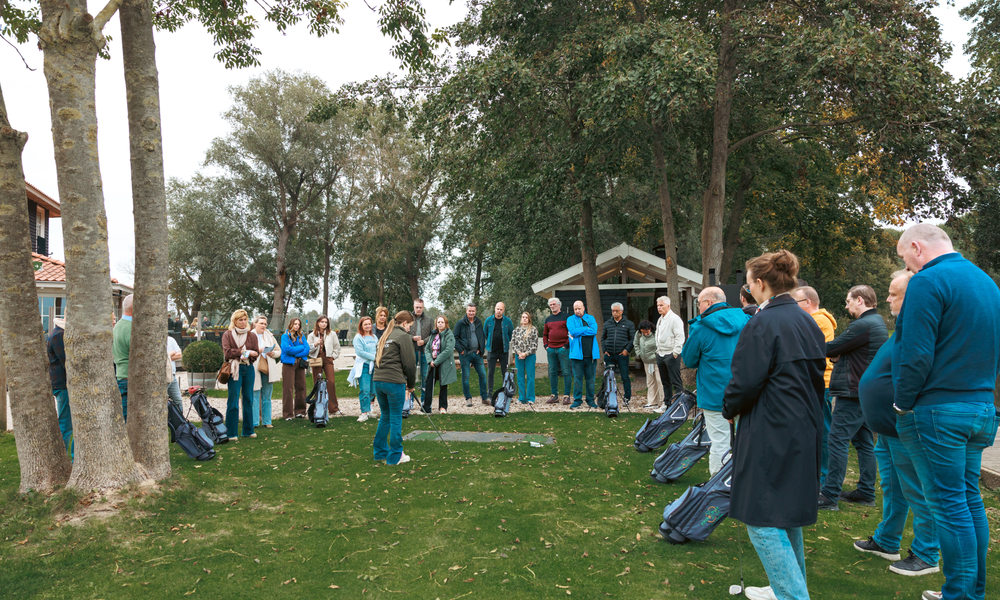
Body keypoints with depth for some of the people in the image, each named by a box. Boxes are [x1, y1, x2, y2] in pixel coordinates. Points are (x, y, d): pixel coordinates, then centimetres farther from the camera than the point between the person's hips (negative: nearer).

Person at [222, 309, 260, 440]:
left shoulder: (251, 336, 13)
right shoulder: (227, 335, 4)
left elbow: (256, 353, 7)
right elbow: (227, 352, -8)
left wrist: (247, 355, -12)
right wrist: (243, 352, -10)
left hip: (248, 369, 4)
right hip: (234, 369, -4)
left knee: (248, 400, 7)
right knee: (233, 402, -4)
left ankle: (248, 430, 16)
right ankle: (230, 433, 2)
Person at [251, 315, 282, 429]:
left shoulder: (270, 336, 15)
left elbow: (279, 350, 16)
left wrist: (273, 353, -4)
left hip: (268, 368, 4)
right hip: (254, 369, -4)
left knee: (267, 397, 8)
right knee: (255, 396, -4)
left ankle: (267, 421, 14)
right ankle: (254, 422, 3)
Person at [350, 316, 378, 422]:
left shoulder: (374, 337, 16)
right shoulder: (358, 337, -4)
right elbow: (360, 352, -14)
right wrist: (374, 357, -15)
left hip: (374, 366, 6)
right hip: (364, 366, -6)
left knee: (372, 390, 7)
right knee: (364, 390, -9)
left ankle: (368, 411, 20)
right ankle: (364, 413, -4)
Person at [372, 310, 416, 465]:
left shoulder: (385, 336, 19)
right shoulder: (404, 336, -5)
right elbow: (409, 363, -8)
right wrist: (410, 384, 6)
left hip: (378, 380, 7)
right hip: (394, 382, -7)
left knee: (385, 416, 19)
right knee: (396, 419, 2)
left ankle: (380, 452, 26)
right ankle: (395, 456, 9)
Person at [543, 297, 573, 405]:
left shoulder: (566, 317, 1)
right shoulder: (548, 319, 16)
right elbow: (545, 334, 22)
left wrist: (567, 345, -10)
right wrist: (545, 345, 8)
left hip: (563, 348, -5)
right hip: (551, 349, 5)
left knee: (565, 372, -4)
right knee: (552, 372, 7)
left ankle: (566, 396, 1)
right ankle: (554, 396, 13)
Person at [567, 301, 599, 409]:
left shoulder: (591, 318, 12)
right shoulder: (570, 319, 7)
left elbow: (594, 330, -6)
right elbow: (573, 331, -12)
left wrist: (579, 331, -8)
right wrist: (587, 329, -6)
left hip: (591, 354, 2)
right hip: (577, 354, -2)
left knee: (590, 378, 6)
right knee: (577, 378, -1)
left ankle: (590, 400, 16)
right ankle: (577, 400, 7)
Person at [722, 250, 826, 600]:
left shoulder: (761, 325, -16)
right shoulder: (808, 324, 11)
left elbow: (746, 383, -18)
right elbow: (817, 376, 17)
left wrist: (729, 409, 1)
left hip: (770, 436, -10)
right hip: (805, 433, 10)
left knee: (763, 521, -3)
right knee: (787, 516, 21)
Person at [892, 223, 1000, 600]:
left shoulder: (928, 282, -15)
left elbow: (916, 354, -21)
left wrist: (904, 404, -9)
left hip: (938, 412, -9)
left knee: (949, 503, -1)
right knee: (970, 498, 15)